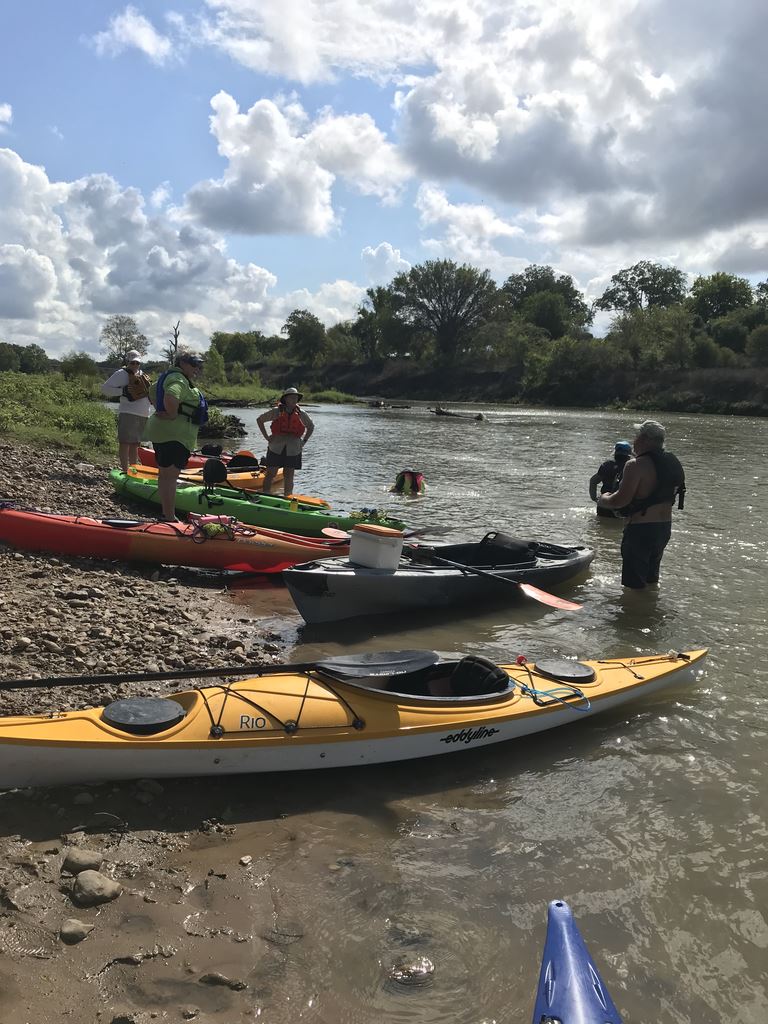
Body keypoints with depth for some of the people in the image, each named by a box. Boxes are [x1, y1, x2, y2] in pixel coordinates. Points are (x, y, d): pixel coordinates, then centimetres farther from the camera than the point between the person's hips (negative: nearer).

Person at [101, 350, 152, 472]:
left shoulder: (143, 375, 18)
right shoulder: (122, 374, -3)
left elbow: (148, 392, 32)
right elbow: (104, 388, -8)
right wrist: (122, 391, -16)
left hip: (143, 416, 7)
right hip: (128, 415, -7)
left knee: (135, 443, 13)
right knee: (125, 443, -5)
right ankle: (125, 470, -4)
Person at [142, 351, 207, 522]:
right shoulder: (179, 379, -15)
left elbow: (153, 392, 33)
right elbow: (170, 398, -36)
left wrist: (161, 411, 21)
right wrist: (173, 415, -21)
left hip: (162, 431, 11)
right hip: (173, 435, -11)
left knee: (165, 474, 15)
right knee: (169, 476, -10)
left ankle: (167, 514, 24)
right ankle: (169, 518, -9)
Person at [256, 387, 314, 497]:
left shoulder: (301, 414, 5)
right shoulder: (276, 411, -2)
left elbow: (311, 426, 21)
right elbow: (260, 420, 8)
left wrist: (304, 441, 10)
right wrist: (266, 437, 2)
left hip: (293, 450, 2)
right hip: (276, 448, -1)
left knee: (288, 477, 7)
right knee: (270, 474, 1)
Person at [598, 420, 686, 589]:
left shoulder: (636, 465, -19)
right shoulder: (673, 463, 6)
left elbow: (621, 500, -22)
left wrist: (603, 500, -2)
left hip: (640, 530, -9)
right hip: (665, 528, 9)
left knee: (635, 585, 1)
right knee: (651, 580, 24)